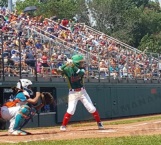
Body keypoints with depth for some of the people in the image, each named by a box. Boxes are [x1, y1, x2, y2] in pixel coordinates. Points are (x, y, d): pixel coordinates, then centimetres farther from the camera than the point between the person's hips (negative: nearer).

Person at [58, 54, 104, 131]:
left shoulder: (81, 69, -2)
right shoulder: (68, 69, -9)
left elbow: (81, 72, -24)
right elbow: (60, 70, -26)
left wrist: (73, 66, -32)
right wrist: (67, 64, -38)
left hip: (82, 91, 3)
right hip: (73, 93, -3)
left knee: (91, 108, 2)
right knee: (71, 110, -13)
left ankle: (99, 123, 16)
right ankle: (63, 126, 3)